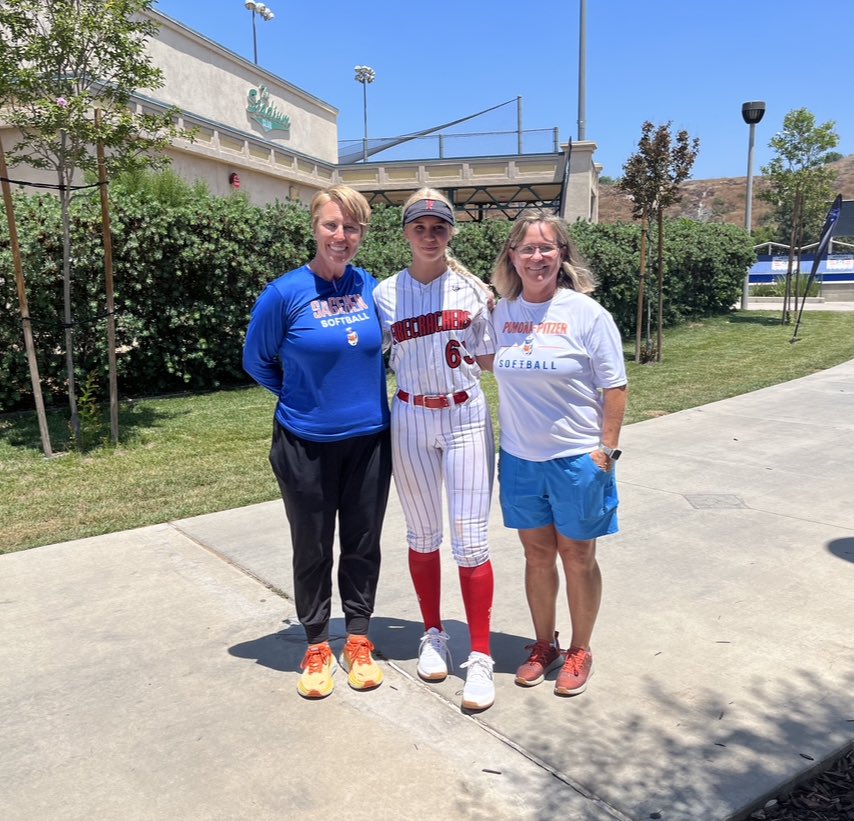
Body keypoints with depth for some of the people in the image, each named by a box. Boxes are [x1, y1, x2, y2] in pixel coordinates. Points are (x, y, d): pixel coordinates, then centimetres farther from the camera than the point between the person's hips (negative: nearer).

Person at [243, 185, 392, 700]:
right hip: (306, 445, -3)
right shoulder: (285, 294, -11)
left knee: (363, 543, 12)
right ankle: (317, 646, 29)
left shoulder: (372, 288, -1)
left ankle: (359, 639, 30)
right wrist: (304, 399, 4)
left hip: (370, 440, 3)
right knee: (313, 550, 10)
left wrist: (366, 399, 7)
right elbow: (257, 361, 1)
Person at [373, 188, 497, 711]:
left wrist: (493, 312, -5)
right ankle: (434, 635, 32)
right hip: (411, 421, 2)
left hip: (466, 419, -1)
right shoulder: (385, 294, 0)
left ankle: (481, 657, 8)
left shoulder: (473, 291, -2)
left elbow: (486, 362, 4)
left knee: (471, 542, -3)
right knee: (423, 536, 13)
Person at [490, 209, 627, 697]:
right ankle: (544, 646, 33)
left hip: (577, 458, -3)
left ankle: (580, 652, 28)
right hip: (520, 458, 4)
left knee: (578, 557, 9)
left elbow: (615, 387, -7)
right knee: (537, 554, 15)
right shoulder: (502, 313, 2)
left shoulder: (587, 313, -9)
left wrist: (607, 449, -11)